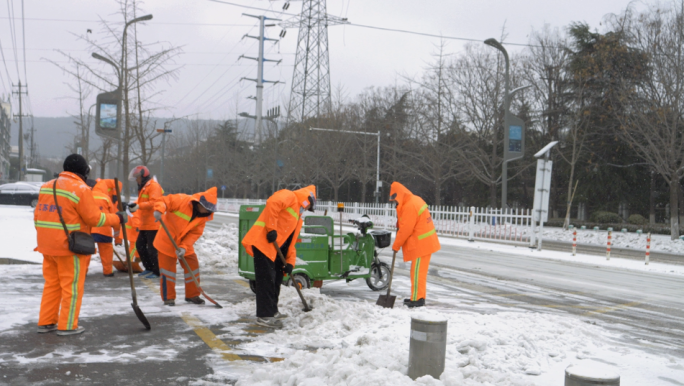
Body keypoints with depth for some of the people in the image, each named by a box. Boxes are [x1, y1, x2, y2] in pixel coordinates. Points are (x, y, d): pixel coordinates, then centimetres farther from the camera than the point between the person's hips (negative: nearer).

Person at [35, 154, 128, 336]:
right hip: (70, 246, -7)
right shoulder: (81, 189, -13)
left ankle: (46, 322, 22)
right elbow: (94, 218, -13)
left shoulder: (47, 186, 10)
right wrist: (117, 218, -1)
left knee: (52, 283, 17)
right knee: (72, 286, 3)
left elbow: (38, 215, 13)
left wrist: (45, 236, 21)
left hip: (47, 245, 7)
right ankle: (67, 326, 9)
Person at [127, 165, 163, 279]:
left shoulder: (153, 186, -12)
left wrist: (138, 206, -30)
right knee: (140, 245, 14)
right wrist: (135, 205, 3)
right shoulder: (143, 187, 21)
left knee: (152, 248, -7)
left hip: (153, 224, -11)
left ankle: (158, 272, 3)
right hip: (144, 224, 11)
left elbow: (153, 202, -23)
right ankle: (149, 268, 25)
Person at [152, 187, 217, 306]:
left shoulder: (204, 216, -6)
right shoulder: (181, 200, -22)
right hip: (167, 241, -5)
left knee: (193, 266, 6)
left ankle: (192, 295, 21)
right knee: (167, 269, -1)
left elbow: (195, 233, -10)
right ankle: (168, 298, 12)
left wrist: (184, 247, -22)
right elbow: (163, 201, -22)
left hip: (185, 244, 5)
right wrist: (159, 210, -44)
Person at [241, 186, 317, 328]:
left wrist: (290, 262, 9)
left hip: (274, 248, 10)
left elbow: (290, 242, 22)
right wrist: (271, 229, -24)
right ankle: (264, 316, -5)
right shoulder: (289, 196, -1)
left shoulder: (298, 217, 26)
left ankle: (272, 311, 30)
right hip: (262, 242, -10)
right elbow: (272, 203, -23)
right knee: (266, 279, -9)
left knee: (276, 279, 17)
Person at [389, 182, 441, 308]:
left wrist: (396, 245, -8)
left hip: (421, 244, -10)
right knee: (419, 271, 15)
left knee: (417, 272, -6)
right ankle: (417, 297, 23)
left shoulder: (409, 206, -20)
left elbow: (405, 229, -19)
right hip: (426, 242, 10)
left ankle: (417, 299, -2)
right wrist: (399, 223, 1)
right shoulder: (414, 200, 12)